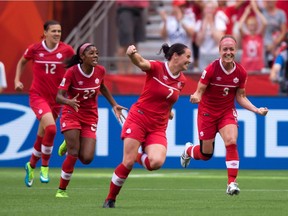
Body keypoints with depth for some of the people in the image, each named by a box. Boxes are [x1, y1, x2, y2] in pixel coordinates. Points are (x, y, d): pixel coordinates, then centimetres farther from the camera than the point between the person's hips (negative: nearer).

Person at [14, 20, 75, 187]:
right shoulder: (35, 49, -5)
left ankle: (31, 166, 37)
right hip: (37, 96, -2)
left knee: (42, 136, 11)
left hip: (56, 98, 2)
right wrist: (17, 80, 4)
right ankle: (45, 166, -6)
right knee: (51, 128, -25)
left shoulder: (67, 50, -5)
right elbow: (22, 62, 15)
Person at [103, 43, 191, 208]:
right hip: (138, 119, -4)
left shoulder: (182, 80, 7)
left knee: (157, 162, -21)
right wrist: (132, 54, -51)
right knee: (128, 163, -10)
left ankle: (140, 156, 14)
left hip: (158, 128, 4)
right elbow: (141, 62, -32)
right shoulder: (157, 68, -11)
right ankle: (110, 199, 7)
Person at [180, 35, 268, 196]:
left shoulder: (241, 72, -8)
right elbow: (200, 91, -14)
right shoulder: (211, 69, -18)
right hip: (208, 112, -2)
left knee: (231, 142, -25)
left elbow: (240, 97, 3)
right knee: (206, 154, 5)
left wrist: (256, 110, -10)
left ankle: (232, 183, -18)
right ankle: (189, 150, 43)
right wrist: (195, 97, -37)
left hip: (227, 112, 2)